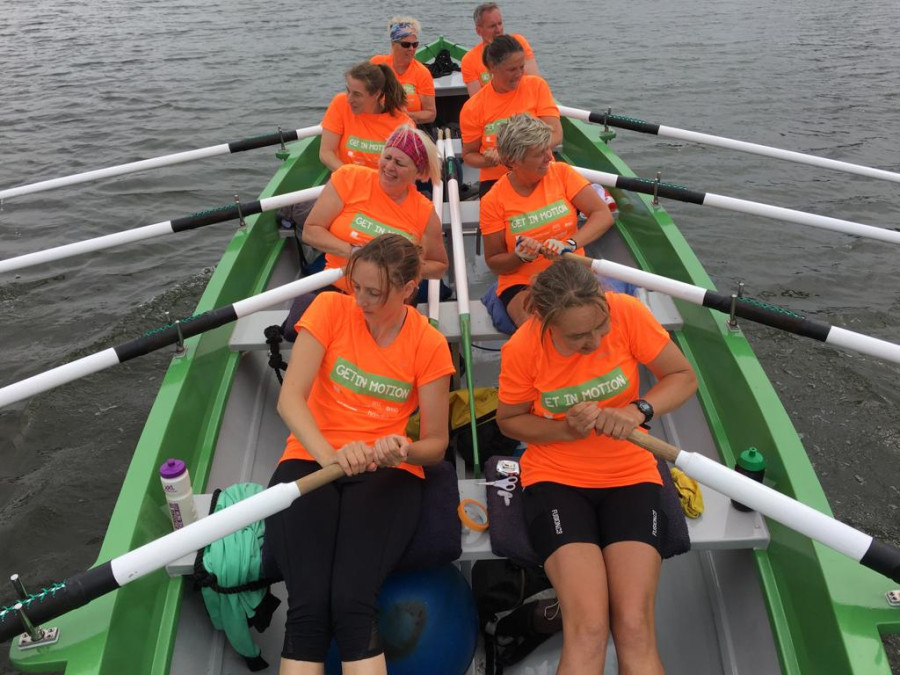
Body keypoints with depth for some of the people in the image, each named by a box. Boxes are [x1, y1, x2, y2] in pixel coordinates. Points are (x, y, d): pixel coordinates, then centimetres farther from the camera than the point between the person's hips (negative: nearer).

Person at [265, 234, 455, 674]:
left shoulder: (429, 344, 0)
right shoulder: (331, 309, -1)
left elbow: (436, 443, 3)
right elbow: (289, 398, -12)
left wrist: (402, 451, -21)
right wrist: (329, 455, -30)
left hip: (387, 473, 0)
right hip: (312, 460, 1)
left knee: (351, 602, -26)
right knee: (308, 602, -24)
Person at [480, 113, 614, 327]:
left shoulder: (561, 172, -1)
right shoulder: (493, 201, -5)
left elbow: (604, 215, -7)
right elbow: (494, 263, 2)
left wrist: (570, 244, -24)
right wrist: (521, 257, -20)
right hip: (521, 284, -2)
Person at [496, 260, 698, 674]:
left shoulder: (627, 313, -16)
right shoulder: (522, 349, -16)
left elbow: (684, 377, -5)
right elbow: (509, 421, 0)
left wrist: (639, 410, -24)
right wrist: (566, 429, -19)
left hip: (629, 476, 1)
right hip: (556, 479, -1)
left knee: (635, 630, -16)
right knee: (587, 630, -19)